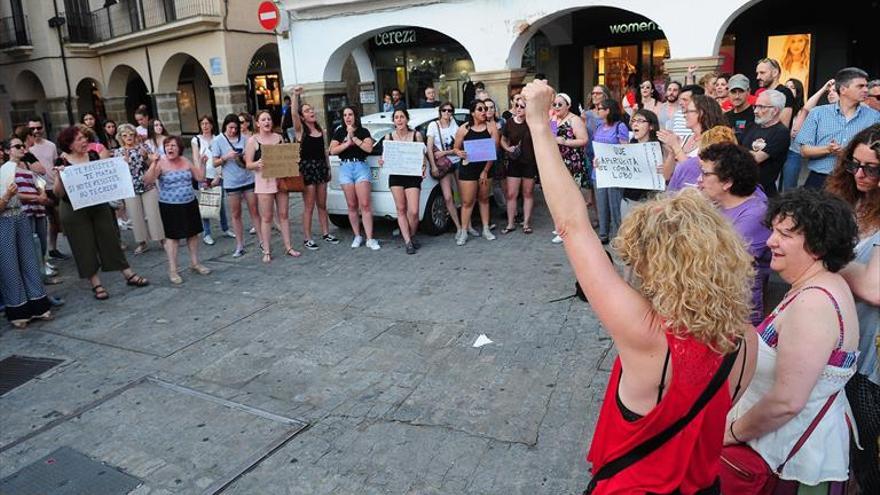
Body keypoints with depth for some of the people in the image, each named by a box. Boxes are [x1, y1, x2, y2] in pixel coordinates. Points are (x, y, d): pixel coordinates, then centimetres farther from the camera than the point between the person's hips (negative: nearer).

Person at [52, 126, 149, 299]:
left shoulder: (93, 156, 1)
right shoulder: (62, 162, -10)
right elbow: (59, 193, -11)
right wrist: (58, 175, -28)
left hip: (99, 206, 4)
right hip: (75, 211, -3)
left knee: (111, 239, 8)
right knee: (85, 247, 4)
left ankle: (129, 275, 15)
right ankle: (96, 285, 13)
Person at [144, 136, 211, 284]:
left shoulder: (185, 161, 5)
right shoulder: (160, 163, -9)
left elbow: (200, 178, 8)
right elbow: (147, 180, -20)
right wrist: (154, 164, -31)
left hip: (190, 204, 5)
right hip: (170, 206, -5)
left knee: (193, 233, 12)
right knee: (172, 236, 0)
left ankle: (195, 263, 28)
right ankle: (172, 270, 7)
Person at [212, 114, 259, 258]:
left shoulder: (243, 139, 3)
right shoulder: (218, 141, 0)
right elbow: (215, 163, 0)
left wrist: (244, 157, -12)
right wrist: (226, 157, -17)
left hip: (248, 179, 1)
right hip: (231, 182, -1)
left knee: (254, 211, 3)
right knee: (236, 214, 7)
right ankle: (239, 246, 14)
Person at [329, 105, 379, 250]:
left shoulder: (363, 131, 7)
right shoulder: (339, 132, 12)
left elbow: (369, 148, -7)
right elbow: (332, 150, 2)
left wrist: (353, 137, -9)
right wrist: (348, 143, -8)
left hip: (361, 166, -2)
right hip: (345, 168, 2)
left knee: (365, 204, -9)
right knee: (352, 205, 4)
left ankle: (370, 239, -8)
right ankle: (357, 236, 14)